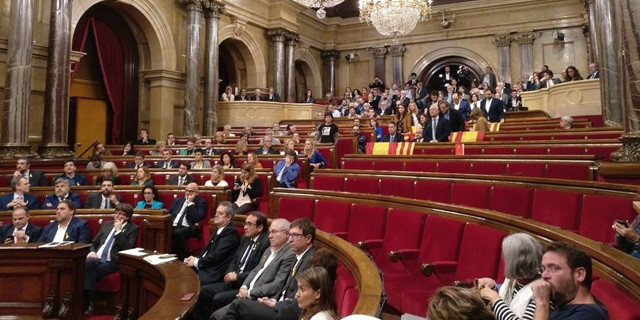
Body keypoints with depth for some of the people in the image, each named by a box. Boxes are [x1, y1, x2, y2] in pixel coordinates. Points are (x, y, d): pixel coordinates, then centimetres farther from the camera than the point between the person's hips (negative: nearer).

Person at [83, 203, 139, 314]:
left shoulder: (132, 229, 5)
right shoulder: (106, 224, 22)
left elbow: (128, 249, -9)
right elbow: (94, 243, 26)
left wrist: (119, 231, -9)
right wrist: (92, 252, 2)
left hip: (112, 262, -5)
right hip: (97, 259, 5)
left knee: (88, 274, -30)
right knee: (87, 262, -32)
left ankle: (88, 304, -21)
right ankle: (88, 302, -32)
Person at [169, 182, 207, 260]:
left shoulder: (201, 202, 6)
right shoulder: (178, 200, 24)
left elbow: (197, 218, -9)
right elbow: (169, 213, 21)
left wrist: (191, 203, -7)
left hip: (188, 228, -5)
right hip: (174, 226, 5)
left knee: (178, 233, -37)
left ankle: (181, 259, -25)